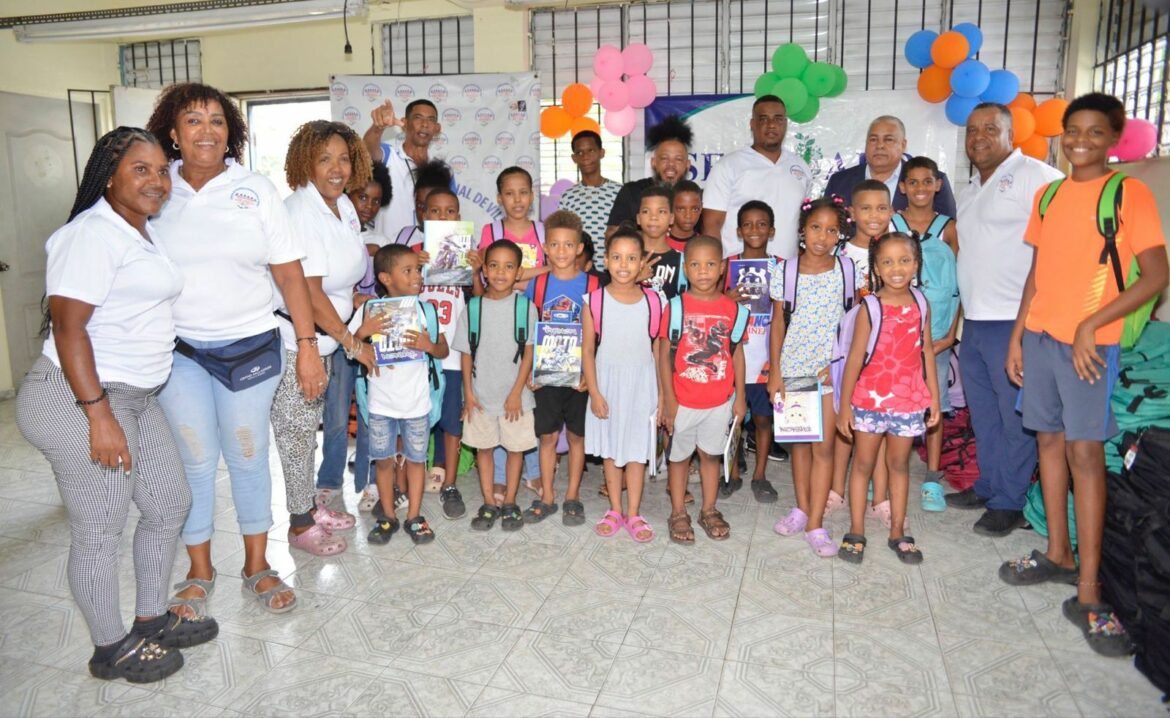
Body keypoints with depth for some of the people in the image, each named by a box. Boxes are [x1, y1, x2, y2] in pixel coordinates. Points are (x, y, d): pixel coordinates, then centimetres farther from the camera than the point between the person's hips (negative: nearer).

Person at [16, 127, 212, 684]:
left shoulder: (142, 233, 13)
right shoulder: (93, 232, -16)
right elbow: (68, 326, -21)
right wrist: (99, 416, -24)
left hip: (134, 397, 10)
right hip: (78, 402, -10)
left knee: (170, 504, 16)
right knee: (99, 532, 4)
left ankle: (151, 619, 33)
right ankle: (111, 650, 22)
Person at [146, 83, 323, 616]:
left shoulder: (256, 191, -2)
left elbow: (289, 274, -3)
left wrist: (307, 347, -8)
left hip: (249, 346, 0)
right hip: (177, 348, 1)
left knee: (248, 457, 8)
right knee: (195, 461, 7)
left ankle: (257, 566, 25)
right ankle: (199, 570, 26)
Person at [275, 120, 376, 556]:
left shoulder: (344, 206, 5)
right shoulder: (300, 213, -21)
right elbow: (309, 292, -23)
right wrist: (353, 343, -17)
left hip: (322, 338, 8)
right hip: (294, 342, -8)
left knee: (309, 426, 18)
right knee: (296, 430, 3)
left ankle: (310, 505, 33)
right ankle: (300, 525, 17)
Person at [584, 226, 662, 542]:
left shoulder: (653, 301, -5)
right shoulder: (595, 301, -7)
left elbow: (658, 352, 0)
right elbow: (588, 350, -3)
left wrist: (661, 397, 1)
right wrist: (594, 392, -8)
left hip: (642, 385, 0)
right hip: (607, 383, 0)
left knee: (637, 450, 8)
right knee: (610, 450, 12)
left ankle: (633, 514, 22)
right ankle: (615, 510, 27)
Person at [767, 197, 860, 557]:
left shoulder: (847, 269, -1)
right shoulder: (785, 270, -1)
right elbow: (778, 322, 3)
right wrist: (775, 371, 0)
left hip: (831, 368, -1)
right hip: (792, 367, 1)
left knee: (824, 446, -2)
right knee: (798, 441, 12)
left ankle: (816, 523, 5)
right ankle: (801, 508, 28)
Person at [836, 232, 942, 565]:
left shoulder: (921, 304, 0)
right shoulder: (869, 308, -10)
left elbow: (927, 351, 6)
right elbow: (855, 358, -9)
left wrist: (934, 396, 5)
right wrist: (844, 405, -8)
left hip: (908, 400, 3)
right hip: (870, 399, -3)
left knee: (899, 464, 14)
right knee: (863, 463, 7)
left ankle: (897, 533, 25)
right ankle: (856, 532, 16)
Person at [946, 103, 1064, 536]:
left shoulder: (1036, 177, -9)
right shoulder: (969, 192, 18)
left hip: (1015, 321, -8)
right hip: (974, 321, 8)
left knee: (1015, 417, 1)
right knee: (982, 414, 16)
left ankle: (1009, 503, 13)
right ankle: (987, 487, 30)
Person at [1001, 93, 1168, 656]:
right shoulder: (1048, 196, 12)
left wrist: (1091, 325, -17)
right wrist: (1017, 334, 11)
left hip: (1089, 343, -6)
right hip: (1039, 334, 6)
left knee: (1084, 452, -6)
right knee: (1049, 440, 11)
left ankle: (1087, 595, 1)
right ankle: (1058, 555, 26)